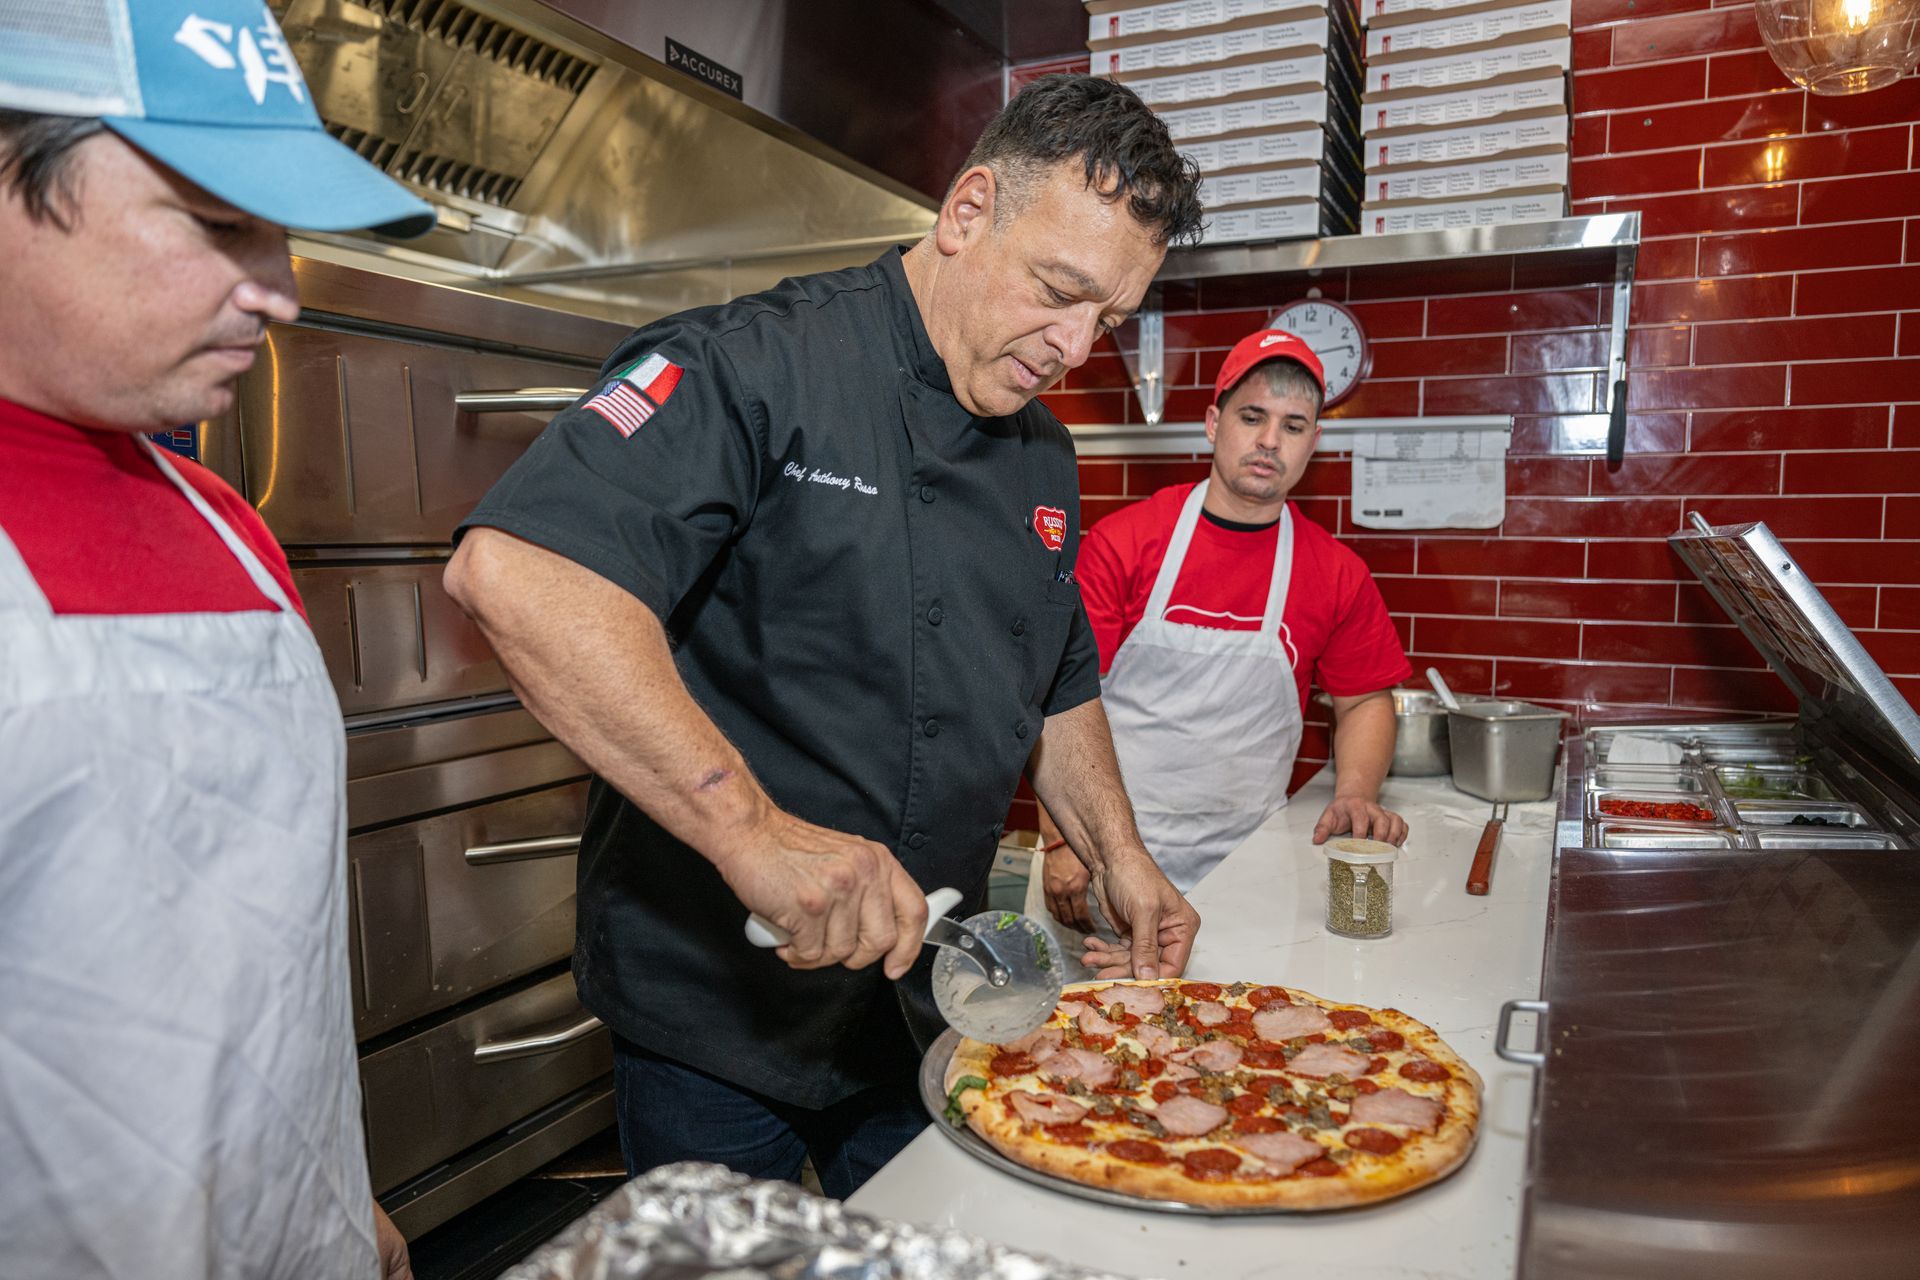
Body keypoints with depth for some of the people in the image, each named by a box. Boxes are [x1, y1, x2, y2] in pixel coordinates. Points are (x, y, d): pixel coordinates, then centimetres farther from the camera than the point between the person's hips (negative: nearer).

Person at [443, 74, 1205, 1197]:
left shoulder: (1044, 453, 6)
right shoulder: (761, 364, -19)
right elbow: (512, 570, -34)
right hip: (714, 1011, -6)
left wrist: (1118, 855, 6)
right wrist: (748, 826, -37)